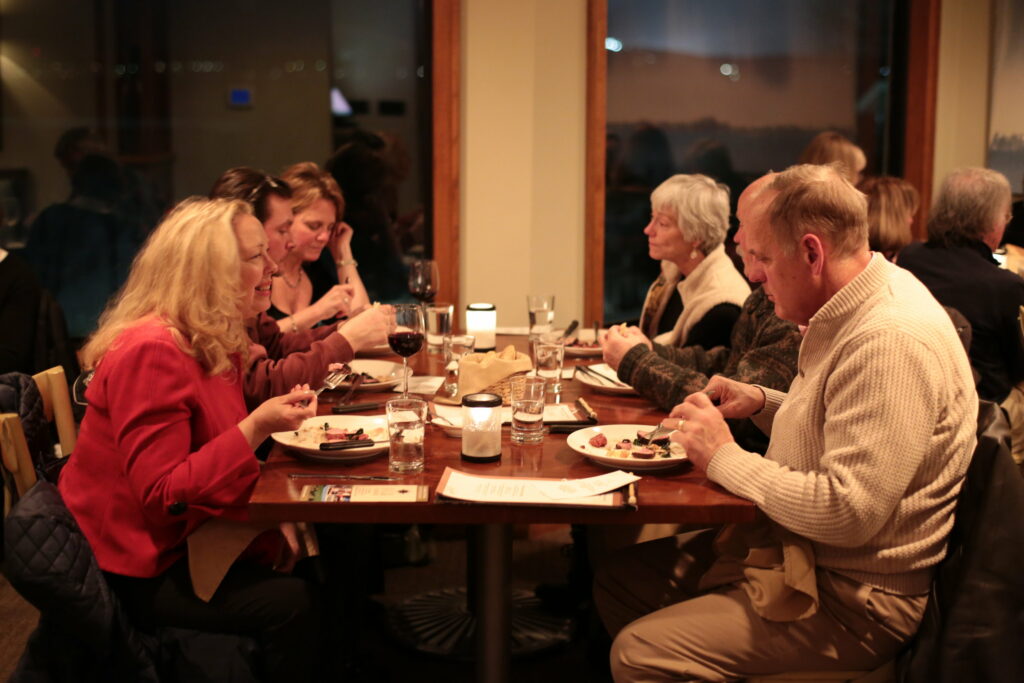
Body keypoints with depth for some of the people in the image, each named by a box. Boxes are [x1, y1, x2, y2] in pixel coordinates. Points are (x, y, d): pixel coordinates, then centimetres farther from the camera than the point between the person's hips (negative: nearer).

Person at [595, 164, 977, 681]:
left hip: (849, 597, -10)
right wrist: (763, 403, 3)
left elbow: (847, 511, -31)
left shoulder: (892, 342, -27)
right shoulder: (845, 314, 6)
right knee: (619, 581, 10)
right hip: (792, 544, 10)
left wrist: (726, 460, -19)